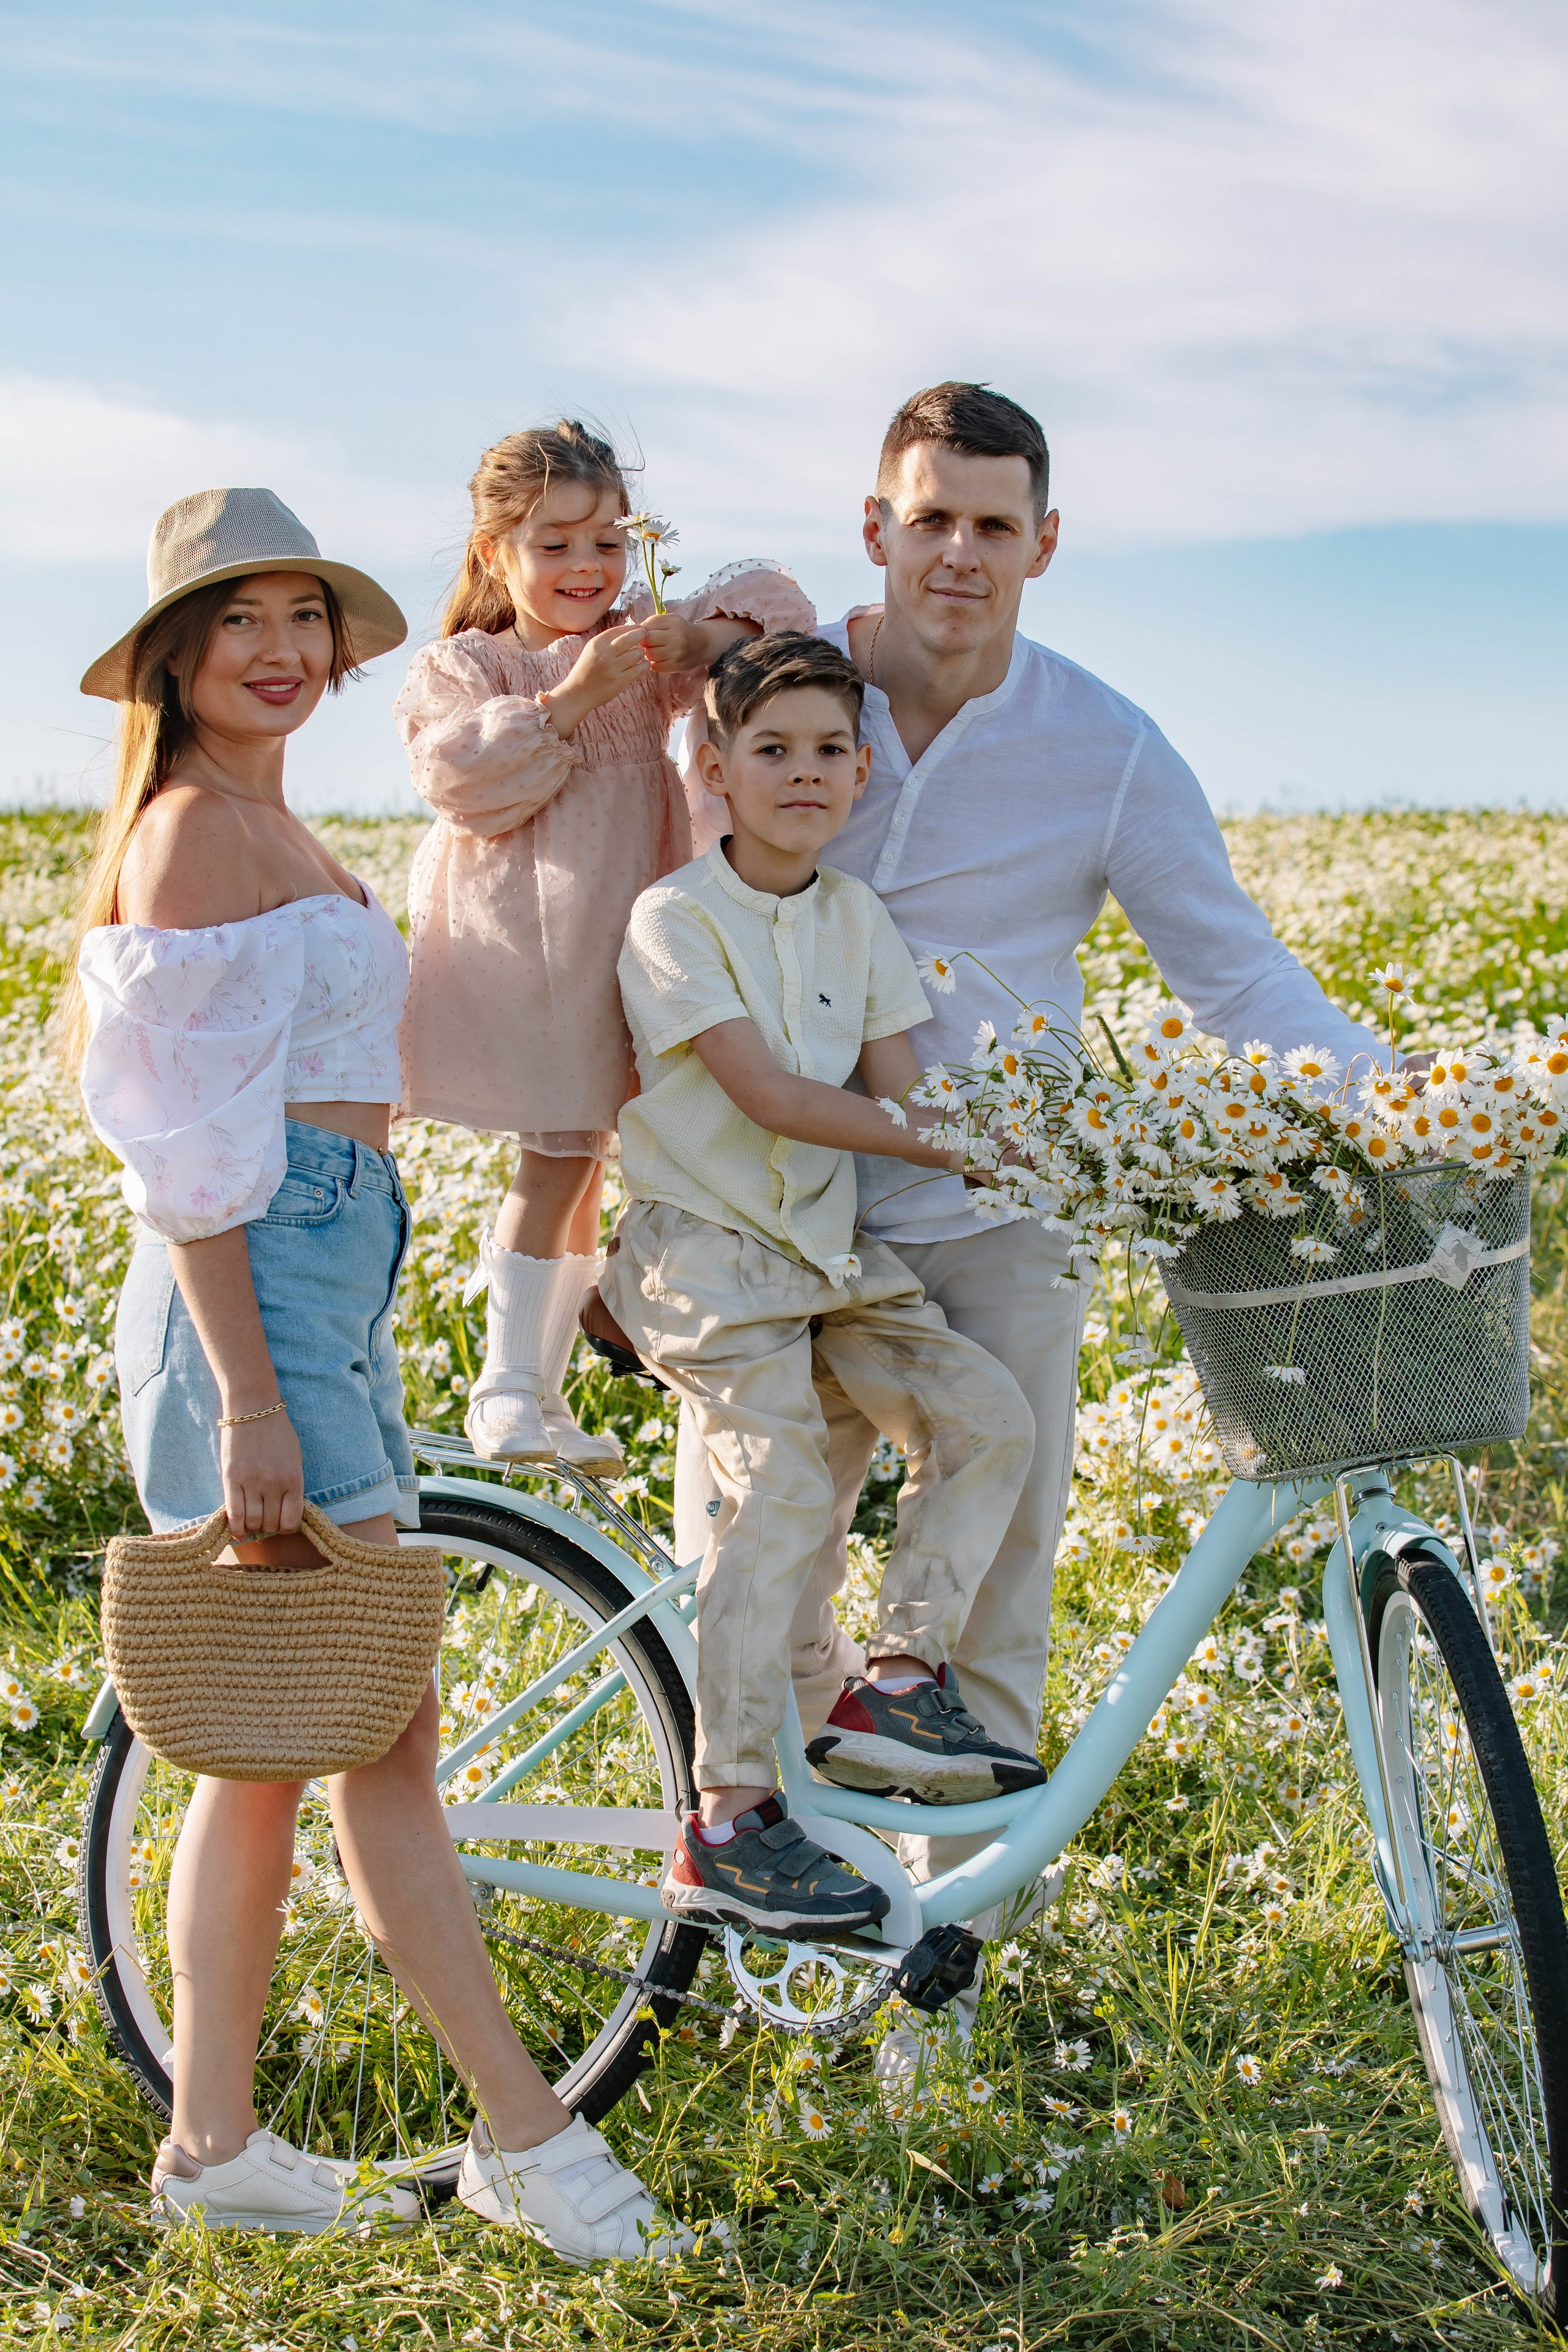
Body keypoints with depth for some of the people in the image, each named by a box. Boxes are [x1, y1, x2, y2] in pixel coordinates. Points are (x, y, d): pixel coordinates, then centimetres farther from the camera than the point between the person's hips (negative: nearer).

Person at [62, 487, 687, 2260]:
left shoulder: (269, 831, 20)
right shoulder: (197, 827, -10)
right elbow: (192, 1146, -16)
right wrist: (249, 1400, -20)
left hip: (317, 1273, 10)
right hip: (255, 1289, -10)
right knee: (386, 1735, -4)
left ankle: (213, 2146, 19)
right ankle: (522, 2130, 5)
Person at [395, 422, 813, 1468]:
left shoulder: (645, 647, 12)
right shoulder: (462, 667, 2)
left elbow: (766, 601, 9)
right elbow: (465, 776, -14)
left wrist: (706, 639, -12)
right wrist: (572, 700, -19)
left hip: (624, 943, 5)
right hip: (520, 947, -5)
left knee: (582, 1153, 9)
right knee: (559, 1153, -13)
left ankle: (544, 1391, 20)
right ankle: (506, 1388, -3)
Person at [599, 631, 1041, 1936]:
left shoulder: (859, 916, 9)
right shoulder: (675, 918, -11)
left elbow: (902, 1089, 2)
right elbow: (766, 1094, -20)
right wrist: (927, 1138, -23)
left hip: (827, 1242, 7)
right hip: (708, 1246, -7)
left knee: (989, 1414, -7)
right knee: (780, 1497, -17)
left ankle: (897, 1682, 5)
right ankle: (729, 1826, -10)